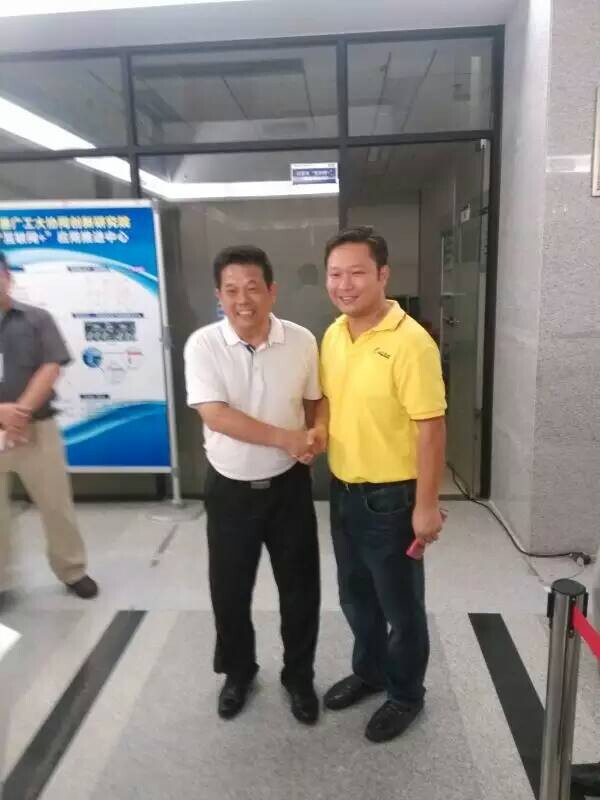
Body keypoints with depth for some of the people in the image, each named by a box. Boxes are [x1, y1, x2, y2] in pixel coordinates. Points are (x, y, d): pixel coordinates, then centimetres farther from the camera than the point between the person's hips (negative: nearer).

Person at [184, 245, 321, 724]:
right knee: (229, 590, 15)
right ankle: (238, 672, 42)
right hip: (230, 489, -1)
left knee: (300, 587, 13)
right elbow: (216, 415, -21)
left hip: (288, 485, 1)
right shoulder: (203, 345, -12)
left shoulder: (301, 341, -6)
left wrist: (310, 442, -10)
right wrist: (285, 438, -22)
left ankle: (299, 676, 38)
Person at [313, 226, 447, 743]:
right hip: (343, 490, 7)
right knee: (356, 595, 24)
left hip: (391, 497, -7)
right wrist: (319, 429, -4)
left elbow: (431, 427, -19)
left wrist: (427, 505, -18)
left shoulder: (410, 342, -21)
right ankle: (368, 671, 47)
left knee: (400, 603, 14)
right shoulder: (333, 334, 3)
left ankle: (406, 693, 37)